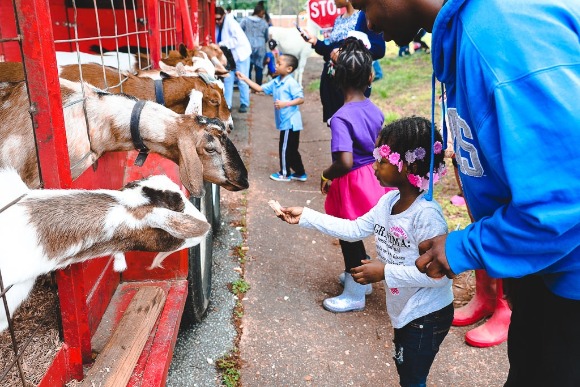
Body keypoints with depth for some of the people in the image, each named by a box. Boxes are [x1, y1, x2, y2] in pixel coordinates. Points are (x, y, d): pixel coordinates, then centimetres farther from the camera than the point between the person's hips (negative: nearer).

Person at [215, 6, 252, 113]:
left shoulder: (230, 22, -20)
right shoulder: (218, 26, 0)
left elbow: (238, 39, -29)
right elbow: (219, 41, 5)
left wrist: (222, 44, -29)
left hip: (240, 54, -7)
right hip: (229, 56, 7)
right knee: (227, 80, 4)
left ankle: (244, 104, 13)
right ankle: (227, 104, 10)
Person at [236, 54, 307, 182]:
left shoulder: (291, 83, -17)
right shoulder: (276, 82, 8)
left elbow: (301, 99, -20)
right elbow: (260, 88, 12)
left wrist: (285, 103, -29)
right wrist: (245, 79, 7)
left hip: (290, 122, -9)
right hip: (286, 122, 9)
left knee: (285, 148, 3)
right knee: (291, 149, 16)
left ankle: (285, 173, 19)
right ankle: (300, 173, 26)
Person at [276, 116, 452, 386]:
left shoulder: (426, 213, -31)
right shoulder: (388, 201, -5)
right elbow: (354, 229, 3)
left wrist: (386, 272, -29)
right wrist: (305, 217, 1)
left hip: (427, 316, -8)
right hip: (404, 311, 8)